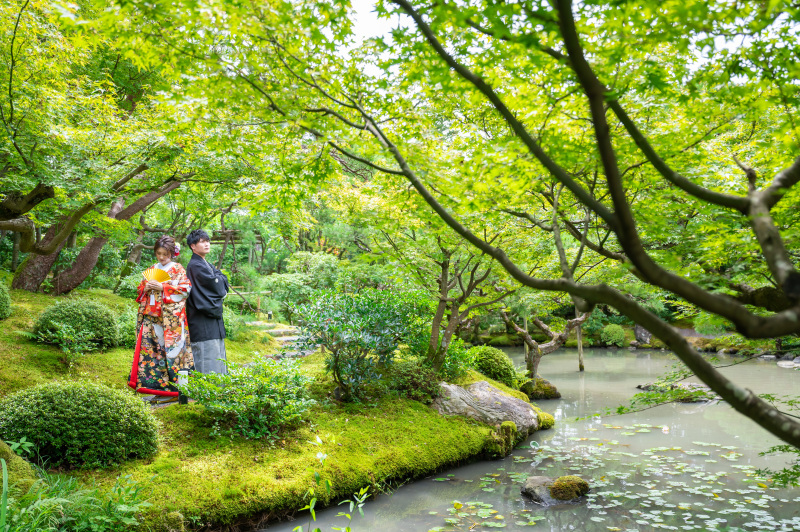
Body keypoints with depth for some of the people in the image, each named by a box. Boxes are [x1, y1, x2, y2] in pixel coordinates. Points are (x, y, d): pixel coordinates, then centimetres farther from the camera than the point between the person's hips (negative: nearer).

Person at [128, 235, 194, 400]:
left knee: (170, 348, -7)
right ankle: (154, 384, 8)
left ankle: (173, 386, -2)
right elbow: (141, 289, 22)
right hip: (151, 317, 6)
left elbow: (185, 289, -9)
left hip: (170, 317, -6)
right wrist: (145, 289, -2)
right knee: (149, 348, 2)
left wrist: (162, 287, -14)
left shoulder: (178, 269, 1)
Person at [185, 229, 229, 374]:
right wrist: (218, 277, 5)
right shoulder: (195, 266, -12)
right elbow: (217, 286, -14)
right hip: (202, 323, -10)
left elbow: (225, 282, 12)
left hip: (213, 319, 10)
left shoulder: (206, 265, 18)